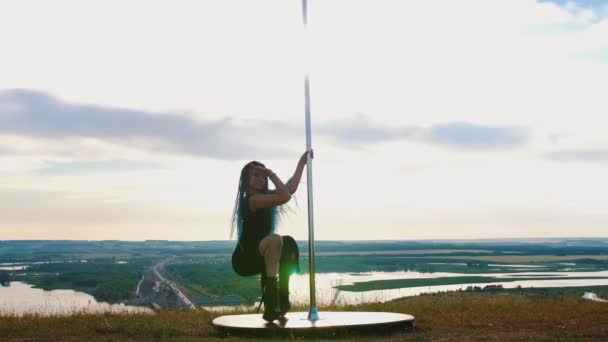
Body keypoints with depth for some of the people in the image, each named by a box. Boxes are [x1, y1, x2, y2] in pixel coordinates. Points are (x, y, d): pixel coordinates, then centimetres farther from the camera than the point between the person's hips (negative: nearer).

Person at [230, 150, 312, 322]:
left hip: (256, 256, 9)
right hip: (244, 258, -9)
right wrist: (271, 173, -18)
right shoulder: (252, 200, -17)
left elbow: (291, 188, 12)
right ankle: (272, 305, -33)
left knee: (288, 244, -3)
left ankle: (281, 301, 0)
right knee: (275, 240, -30)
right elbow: (285, 197, -26)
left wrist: (302, 163, 14)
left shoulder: (264, 197, 11)